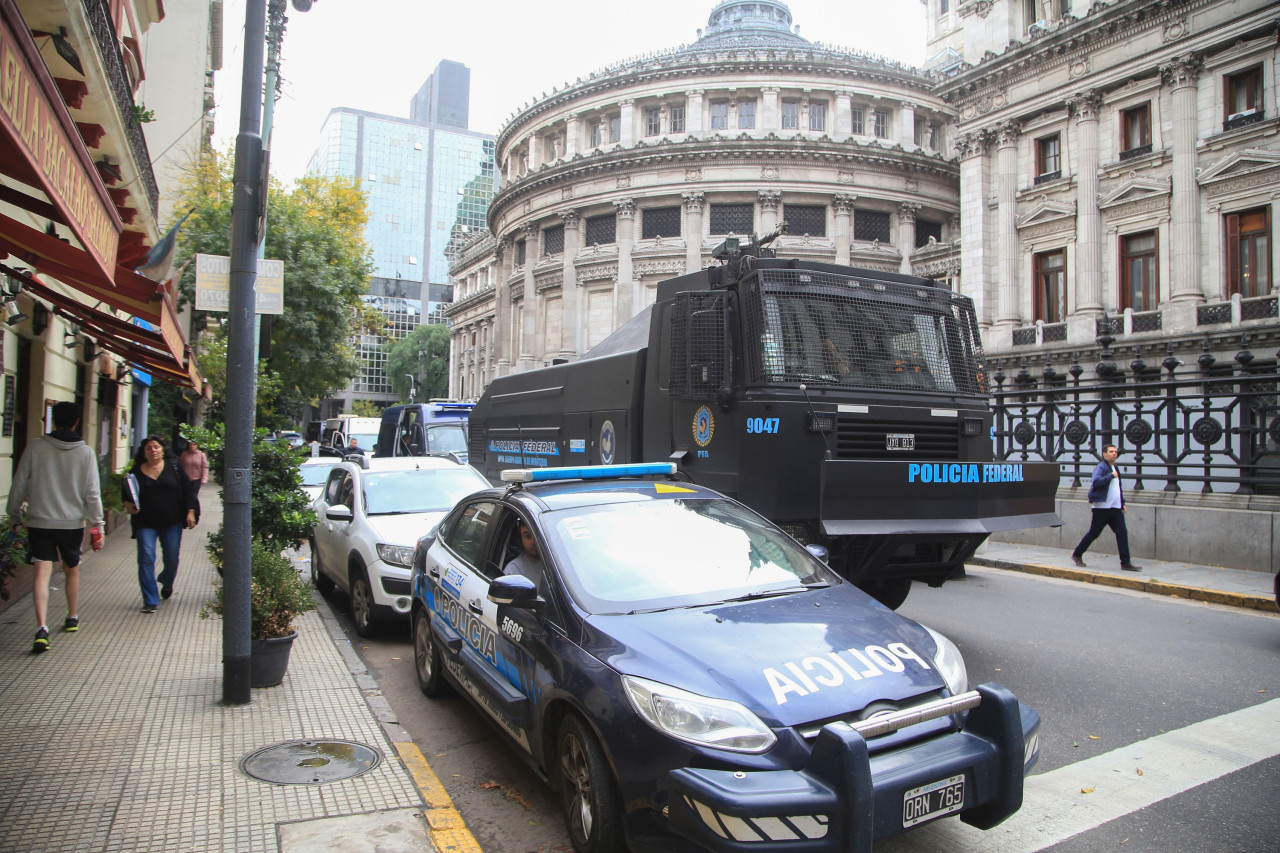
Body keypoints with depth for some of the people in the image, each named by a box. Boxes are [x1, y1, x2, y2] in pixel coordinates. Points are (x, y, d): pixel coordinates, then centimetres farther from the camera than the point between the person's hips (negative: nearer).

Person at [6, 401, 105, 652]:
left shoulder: (36, 447, -2)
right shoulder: (86, 452, -3)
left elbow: (19, 486, 1)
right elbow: (92, 493, -5)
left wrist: (14, 516, 14)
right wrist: (97, 525, 0)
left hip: (39, 522, -1)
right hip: (72, 523, 1)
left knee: (42, 572, -4)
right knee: (72, 570, 17)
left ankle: (41, 628, -17)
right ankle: (72, 618, 33)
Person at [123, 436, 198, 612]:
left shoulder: (173, 467, 3)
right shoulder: (136, 472, 3)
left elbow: (188, 489, 5)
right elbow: (126, 495, 11)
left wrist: (190, 512, -2)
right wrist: (128, 505, -11)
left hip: (172, 522, 1)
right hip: (145, 523, 0)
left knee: (172, 558, 8)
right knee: (146, 559, -8)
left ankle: (167, 583, 42)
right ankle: (150, 601, -1)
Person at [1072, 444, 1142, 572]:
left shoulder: (1115, 468, 18)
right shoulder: (1101, 467, -9)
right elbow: (1096, 482, -28)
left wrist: (1122, 503, 24)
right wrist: (1111, 475, -22)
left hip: (1115, 508, 8)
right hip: (1102, 507, -8)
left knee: (1122, 533, -3)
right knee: (1093, 533, 0)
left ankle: (1125, 563, -1)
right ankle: (1077, 555, 15)